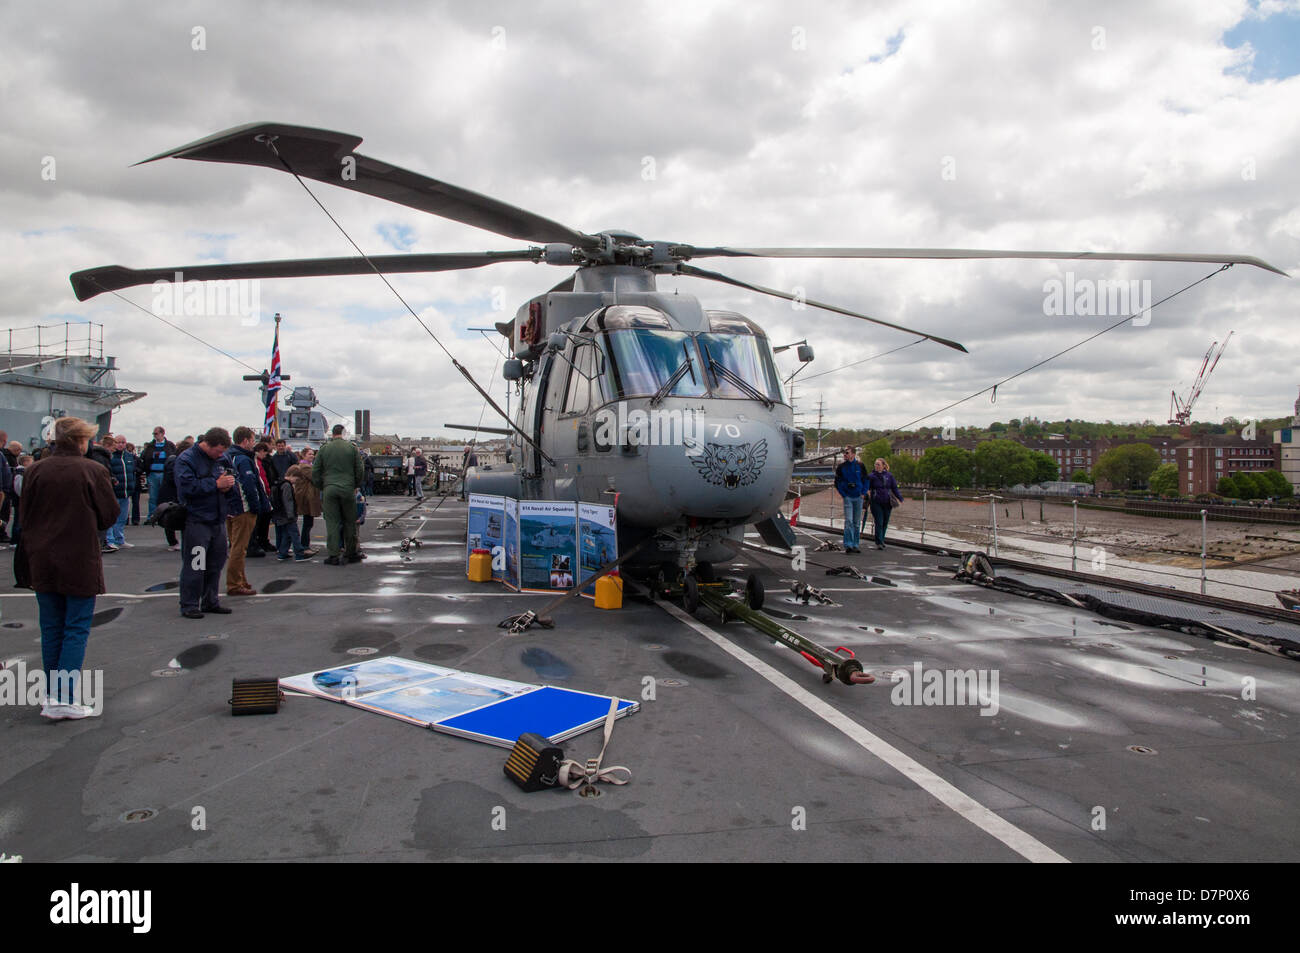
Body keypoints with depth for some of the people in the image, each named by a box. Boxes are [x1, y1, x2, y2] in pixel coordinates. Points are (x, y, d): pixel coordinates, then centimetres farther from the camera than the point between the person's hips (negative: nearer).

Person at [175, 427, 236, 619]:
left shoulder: (221, 459, 12)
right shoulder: (186, 459, -9)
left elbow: (231, 480, 22)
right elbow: (187, 487, -22)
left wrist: (229, 484, -2)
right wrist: (216, 484, -19)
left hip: (218, 520, 7)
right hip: (196, 521, -7)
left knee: (216, 563, 13)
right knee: (194, 565, -5)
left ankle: (210, 601, 24)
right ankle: (189, 605, 4)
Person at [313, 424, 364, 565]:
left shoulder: (324, 449, 5)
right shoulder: (352, 448, 2)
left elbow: (315, 472, 8)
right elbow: (360, 470, 4)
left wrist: (321, 488, 19)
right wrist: (355, 486, 18)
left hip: (329, 489, 1)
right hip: (347, 489, -1)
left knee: (332, 522, 3)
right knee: (350, 521, 9)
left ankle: (334, 555, 1)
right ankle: (351, 553, 16)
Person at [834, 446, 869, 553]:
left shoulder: (860, 466, 2)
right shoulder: (841, 467, 0)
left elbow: (866, 480, 11)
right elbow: (837, 482, 6)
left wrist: (863, 493, 2)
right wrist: (843, 494, -1)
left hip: (858, 497, 2)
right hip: (847, 497, -2)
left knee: (857, 522, 6)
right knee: (848, 521, -12)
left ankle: (855, 545, 13)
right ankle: (848, 545, -13)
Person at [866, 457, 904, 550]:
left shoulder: (889, 476, 4)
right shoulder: (872, 476, -2)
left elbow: (894, 488, 10)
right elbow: (867, 487, -1)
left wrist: (900, 499, 5)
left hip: (887, 503, 3)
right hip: (876, 503, -3)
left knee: (885, 523, 10)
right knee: (879, 523, -7)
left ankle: (881, 540, 27)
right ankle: (879, 543, -2)